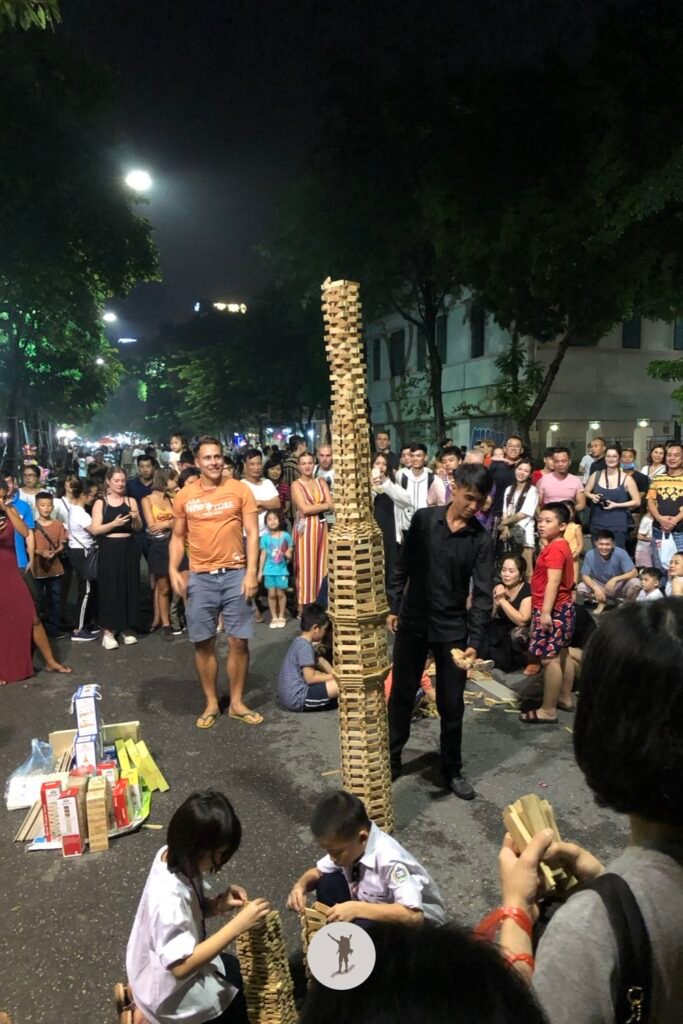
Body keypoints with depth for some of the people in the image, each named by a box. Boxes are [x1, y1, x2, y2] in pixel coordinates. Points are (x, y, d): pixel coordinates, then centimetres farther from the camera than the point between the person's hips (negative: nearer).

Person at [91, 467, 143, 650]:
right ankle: (108, 631, 4)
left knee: (129, 588, 5)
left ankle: (126, 628, 17)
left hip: (129, 549, 3)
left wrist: (136, 519, -13)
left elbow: (138, 529, 7)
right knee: (110, 589, -3)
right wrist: (114, 523, -20)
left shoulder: (131, 501, 7)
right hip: (109, 550, -3)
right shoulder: (100, 503, 1)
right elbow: (94, 529, -7)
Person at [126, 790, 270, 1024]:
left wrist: (218, 905, -17)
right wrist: (238, 925, -35)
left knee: (243, 973, 21)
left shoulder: (173, 856, -14)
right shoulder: (168, 899, -36)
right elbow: (182, 966, -32)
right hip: (170, 990, -7)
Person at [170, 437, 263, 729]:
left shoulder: (239, 490, -1)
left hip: (235, 574, -1)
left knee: (239, 641, 4)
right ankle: (211, 703, 23)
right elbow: (178, 537, 10)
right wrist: (173, 570, -5)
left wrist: (251, 572, -11)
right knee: (203, 643, 8)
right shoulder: (184, 496, 3)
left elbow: (252, 533, -3)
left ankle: (237, 703, 19)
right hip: (200, 577, 1)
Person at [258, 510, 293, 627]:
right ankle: (274, 617, 18)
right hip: (269, 570, 1)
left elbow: (290, 550, 6)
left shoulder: (286, 535, -4)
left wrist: (288, 555, -18)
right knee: (271, 594, 5)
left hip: (282, 569, -1)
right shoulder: (265, 537, -2)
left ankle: (282, 616, 20)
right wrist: (260, 571, 3)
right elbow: (263, 555, 3)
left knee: (280, 593, 4)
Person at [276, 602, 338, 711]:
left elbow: (320, 662, 16)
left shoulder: (299, 641, 11)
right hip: (296, 698, -10)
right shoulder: (305, 646, -18)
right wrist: (333, 676, -7)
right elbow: (310, 678, -19)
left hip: (288, 695, 10)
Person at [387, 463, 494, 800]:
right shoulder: (423, 519, -5)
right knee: (401, 695, 13)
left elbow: (483, 592, -11)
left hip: (452, 629, 0)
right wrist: (393, 606, 2)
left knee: (451, 704, 9)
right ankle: (391, 758, 31)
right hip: (412, 622, 1)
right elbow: (403, 566, 3)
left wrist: (475, 641, -19)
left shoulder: (481, 539, -8)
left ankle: (452, 770, 28)